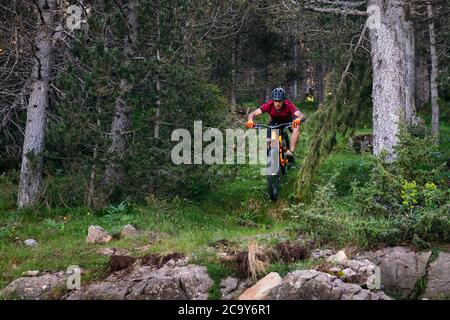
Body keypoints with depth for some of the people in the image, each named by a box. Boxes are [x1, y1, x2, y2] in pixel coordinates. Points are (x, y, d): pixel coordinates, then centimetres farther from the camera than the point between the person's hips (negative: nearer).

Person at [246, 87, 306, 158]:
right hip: (275, 122, 2)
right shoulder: (269, 105, -32)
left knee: (296, 126, -34)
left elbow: (302, 116, -47)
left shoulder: (288, 105, -35)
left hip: (288, 121, -1)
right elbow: (252, 114, -34)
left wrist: (298, 119, -71)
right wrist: (250, 121, -57)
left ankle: (291, 151, -34)